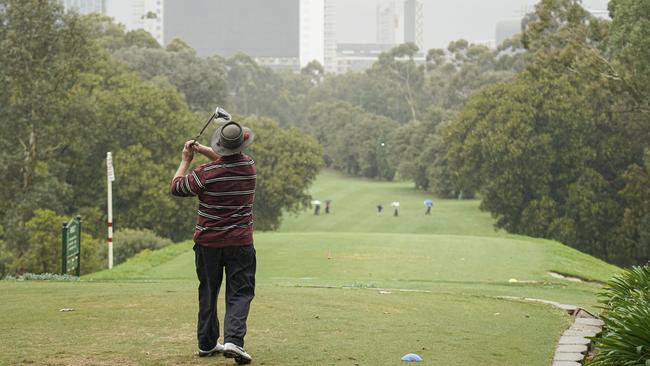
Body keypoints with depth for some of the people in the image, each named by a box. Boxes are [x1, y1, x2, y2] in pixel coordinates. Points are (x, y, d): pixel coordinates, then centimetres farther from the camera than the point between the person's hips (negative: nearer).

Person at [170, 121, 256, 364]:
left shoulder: (205, 174, -14)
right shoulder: (249, 167, -4)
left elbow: (176, 187, 2)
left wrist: (186, 160, 12)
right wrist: (203, 150, 12)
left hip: (208, 243, 0)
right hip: (240, 243, 0)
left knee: (208, 293, 15)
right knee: (240, 293, 1)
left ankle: (206, 344, 20)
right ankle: (233, 340, -19)